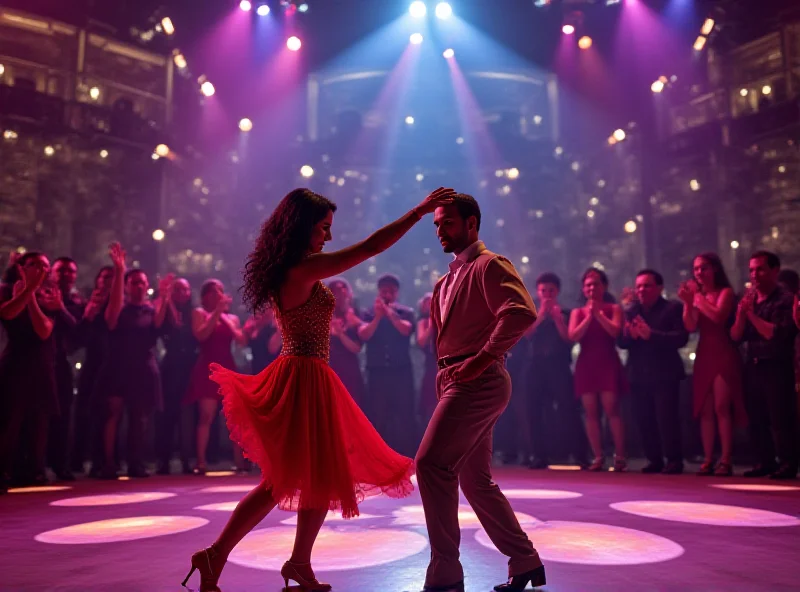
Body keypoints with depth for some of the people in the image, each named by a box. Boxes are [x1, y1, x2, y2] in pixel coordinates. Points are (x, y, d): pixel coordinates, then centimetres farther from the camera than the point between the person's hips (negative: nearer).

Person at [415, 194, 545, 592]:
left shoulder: (489, 265, -8)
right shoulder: (450, 279, 20)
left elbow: (522, 313, -23)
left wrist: (482, 359, -24)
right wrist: (444, 376, 14)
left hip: (478, 381, -10)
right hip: (457, 381, 10)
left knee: (431, 462, -14)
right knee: (475, 479, 13)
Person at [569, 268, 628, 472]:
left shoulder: (613, 309, 6)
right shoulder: (577, 312, 11)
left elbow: (615, 332, -9)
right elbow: (573, 336, -3)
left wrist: (598, 314, -12)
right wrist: (589, 316, -10)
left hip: (608, 363, -2)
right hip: (586, 365, 3)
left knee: (611, 410, -8)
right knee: (591, 413, 0)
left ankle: (620, 457, -1)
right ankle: (598, 458, 5)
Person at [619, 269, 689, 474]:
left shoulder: (673, 308, -2)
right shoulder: (630, 311, 12)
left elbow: (681, 338, -15)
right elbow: (621, 342, 4)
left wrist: (651, 334, -24)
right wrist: (630, 335, -18)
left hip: (665, 374, -5)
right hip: (639, 375, 5)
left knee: (667, 418, -7)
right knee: (644, 419, 6)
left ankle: (674, 460, 2)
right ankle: (654, 460, 15)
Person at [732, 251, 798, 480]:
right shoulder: (748, 300, 12)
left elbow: (778, 334, -19)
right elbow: (736, 337, 7)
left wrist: (752, 314, -15)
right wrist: (741, 314, -9)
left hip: (777, 368, -6)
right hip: (753, 367, 7)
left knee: (781, 418, -4)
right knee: (756, 419, 9)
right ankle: (764, 462, 17)